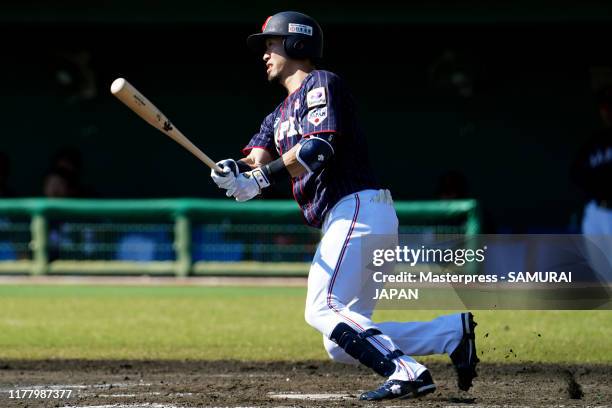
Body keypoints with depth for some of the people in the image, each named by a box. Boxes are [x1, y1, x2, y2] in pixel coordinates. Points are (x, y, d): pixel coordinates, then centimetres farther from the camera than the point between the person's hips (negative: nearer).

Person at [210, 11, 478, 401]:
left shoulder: (321, 84, -2)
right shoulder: (279, 116, 26)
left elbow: (319, 148, -18)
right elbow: (257, 161, 9)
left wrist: (262, 177, -24)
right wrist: (234, 172, -14)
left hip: (357, 207, -10)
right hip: (346, 222, 10)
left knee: (323, 310, -21)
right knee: (342, 344, 4)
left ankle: (407, 372, -29)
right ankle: (453, 332, 2)